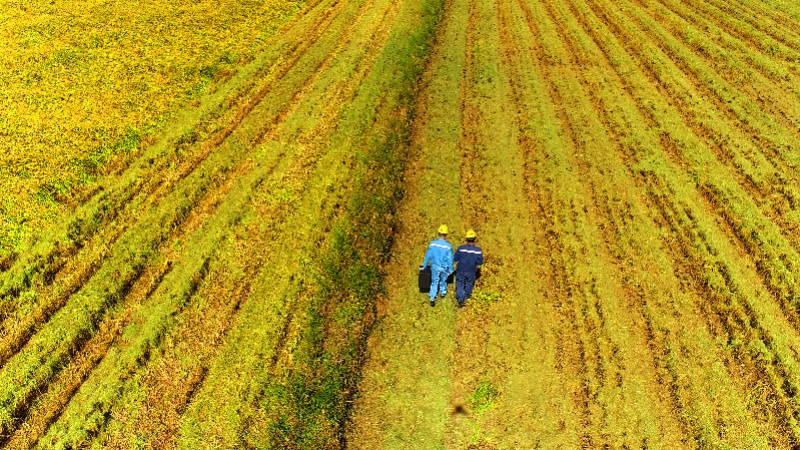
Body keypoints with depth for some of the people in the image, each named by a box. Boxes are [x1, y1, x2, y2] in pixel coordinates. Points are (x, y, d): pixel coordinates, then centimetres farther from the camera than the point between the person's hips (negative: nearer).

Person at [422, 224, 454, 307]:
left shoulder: (432, 243, -16)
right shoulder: (448, 246, -21)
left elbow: (428, 255, -6)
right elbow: (450, 259, -14)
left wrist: (424, 265, 8)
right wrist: (451, 269, 0)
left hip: (435, 267, 1)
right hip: (444, 267, -1)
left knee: (434, 282, 14)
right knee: (443, 280, 26)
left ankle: (432, 299, 7)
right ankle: (443, 292, 48)